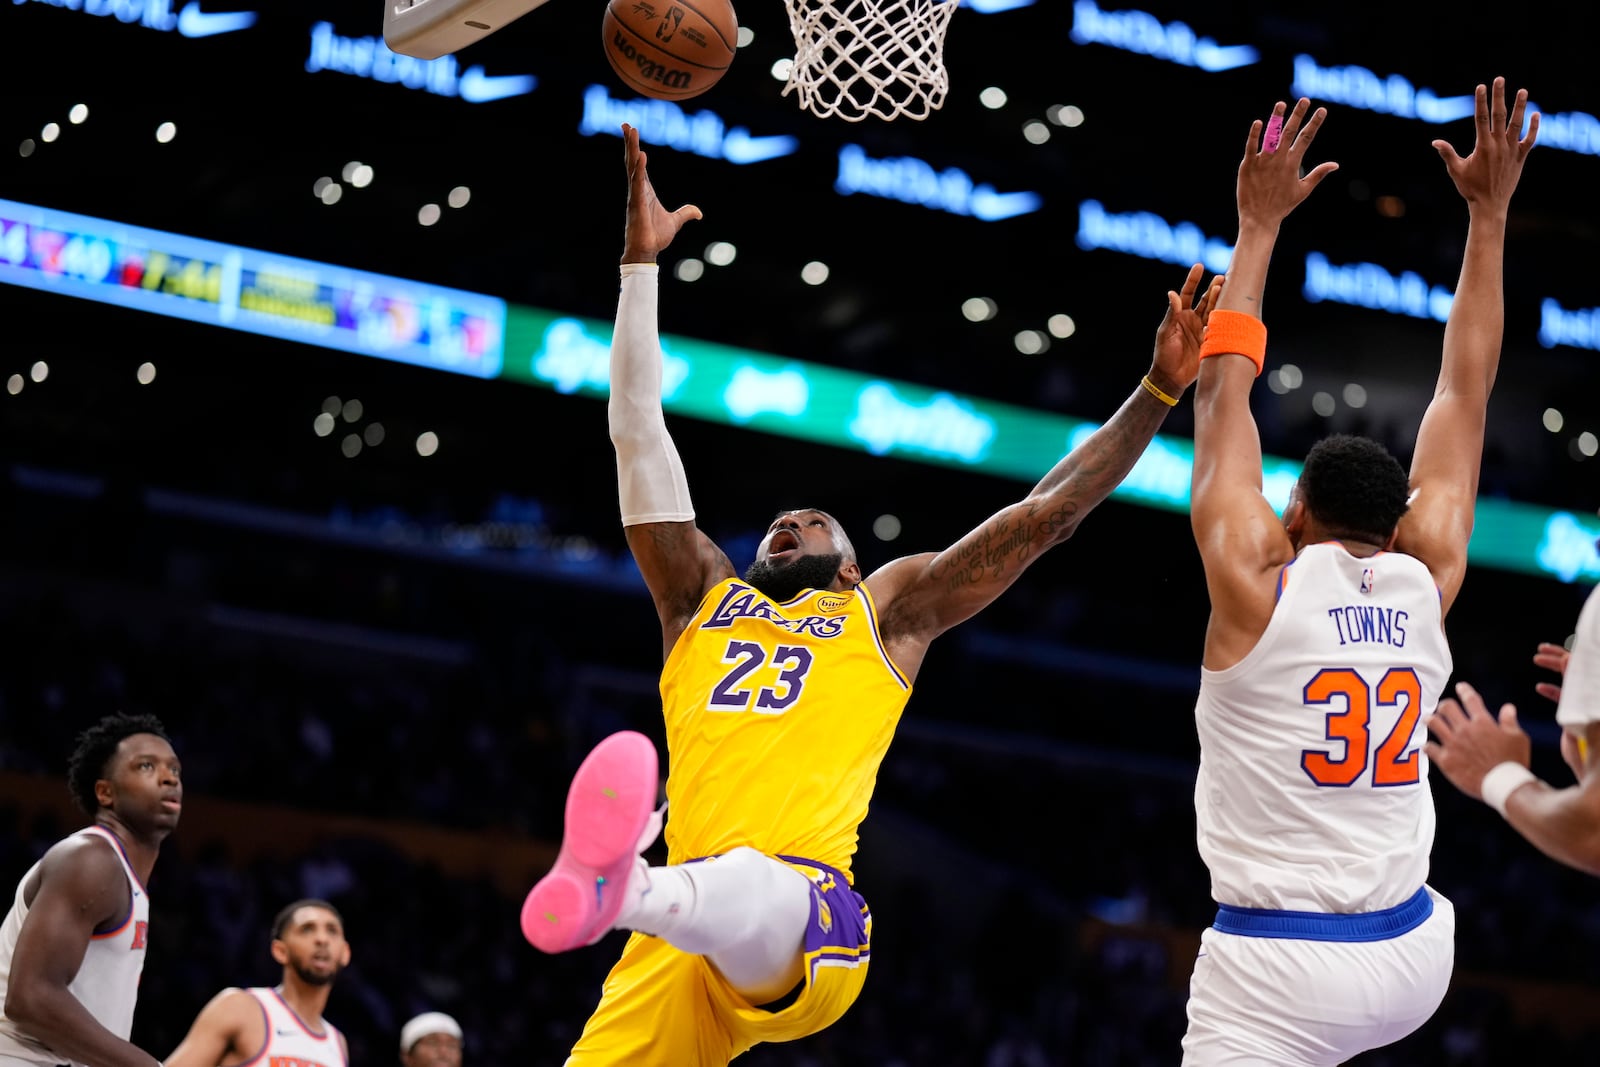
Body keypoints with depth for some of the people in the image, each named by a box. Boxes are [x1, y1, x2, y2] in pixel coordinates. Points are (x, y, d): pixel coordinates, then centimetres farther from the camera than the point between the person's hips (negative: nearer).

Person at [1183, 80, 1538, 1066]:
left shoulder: (1255, 580, -7)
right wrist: (1489, 215, 16)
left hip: (1273, 975, -5)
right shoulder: (1427, 583, 2)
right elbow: (1466, 393, 10)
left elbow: (1224, 392, 4)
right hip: (1413, 962, 5)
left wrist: (1260, 226, 11)